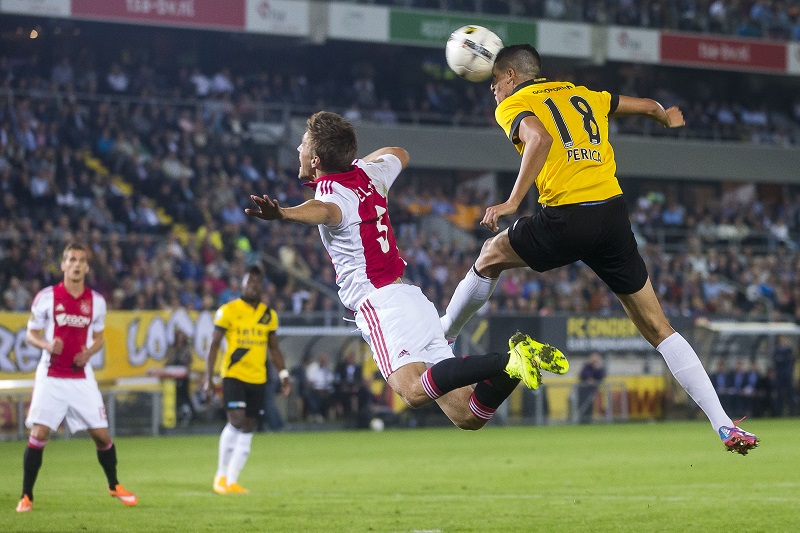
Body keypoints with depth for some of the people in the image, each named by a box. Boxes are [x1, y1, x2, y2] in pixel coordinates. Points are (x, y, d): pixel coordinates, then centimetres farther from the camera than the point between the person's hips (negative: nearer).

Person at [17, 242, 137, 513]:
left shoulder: (96, 301, 5)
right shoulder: (46, 297, -4)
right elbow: (31, 335, 3)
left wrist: (88, 353, -6)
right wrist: (47, 345, -18)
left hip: (81, 377, 2)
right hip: (50, 377, -2)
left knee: (102, 434, 2)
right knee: (38, 435, -11)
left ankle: (114, 486, 25)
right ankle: (26, 496, 0)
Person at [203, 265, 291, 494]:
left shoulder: (269, 314, 10)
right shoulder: (228, 311, -3)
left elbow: (274, 348, 18)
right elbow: (214, 344, -2)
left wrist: (283, 374, 8)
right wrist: (208, 376, -8)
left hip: (258, 379, 5)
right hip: (233, 375, -5)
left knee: (248, 428, 3)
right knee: (236, 421, -18)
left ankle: (232, 480, 9)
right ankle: (221, 474, -3)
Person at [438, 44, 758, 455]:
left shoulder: (512, 106, 5)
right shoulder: (583, 95, 23)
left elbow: (539, 138, -17)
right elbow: (648, 107, 33)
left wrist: (512, 202, -18)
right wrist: (666, 115, 54)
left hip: (566, 219, -5)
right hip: (613, 214, 5)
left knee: (491, 255, 25)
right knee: (657, 329, 7)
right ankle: (725, 425, -2)